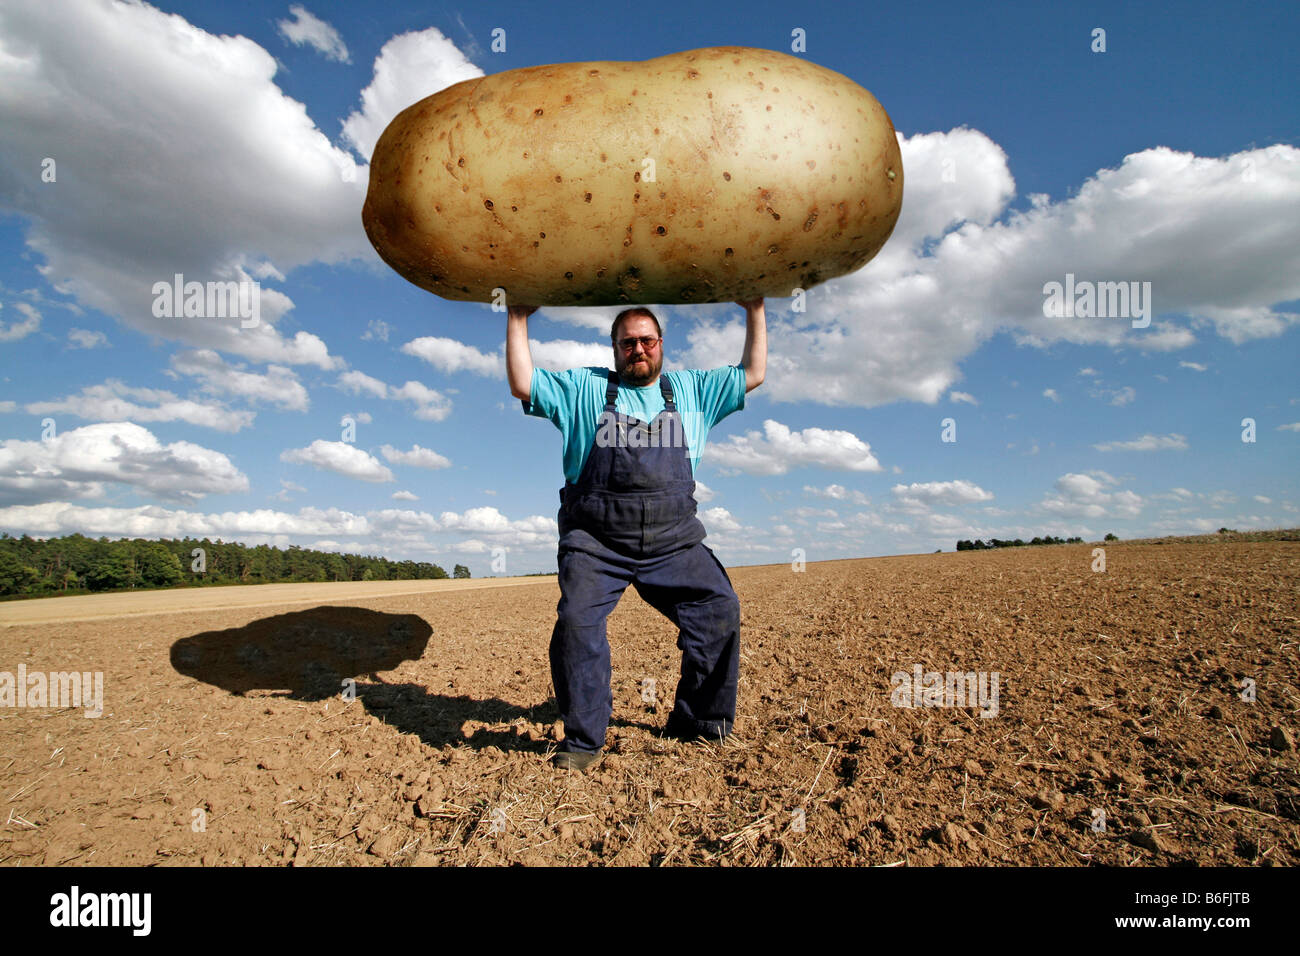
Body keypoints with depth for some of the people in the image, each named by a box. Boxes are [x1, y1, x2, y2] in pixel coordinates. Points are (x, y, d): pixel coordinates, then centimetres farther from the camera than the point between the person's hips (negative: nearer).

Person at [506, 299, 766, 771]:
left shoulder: (691, 389, 19)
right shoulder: (584, 388, 13)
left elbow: (753, 374, 20)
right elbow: (523, 384, 6)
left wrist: (755, 311, 18)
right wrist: (518, 319, 6)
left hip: (673, 541, 2)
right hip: (597, 541, -2)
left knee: (720, 609, -10)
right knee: (577, 621, -20)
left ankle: (697, 723, 9)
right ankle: (583, 740, -2)